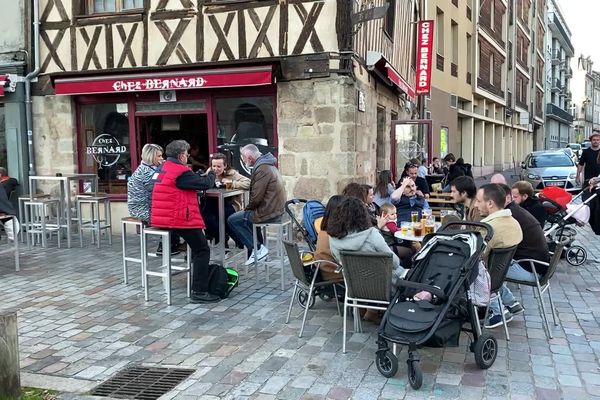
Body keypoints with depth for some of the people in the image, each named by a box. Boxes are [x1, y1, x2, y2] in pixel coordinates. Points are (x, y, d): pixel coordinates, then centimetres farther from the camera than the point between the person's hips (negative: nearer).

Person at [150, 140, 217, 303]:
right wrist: (211, 174, 7)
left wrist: (202, 175, 9)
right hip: (177, 220, -10)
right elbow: (205, 184, -13)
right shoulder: (181, 171, -16)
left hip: (160, 218, 10)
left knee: (197, 246, 29)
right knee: (203, 250, -2)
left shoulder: (162, 168, 13)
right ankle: (199, 292, -6)